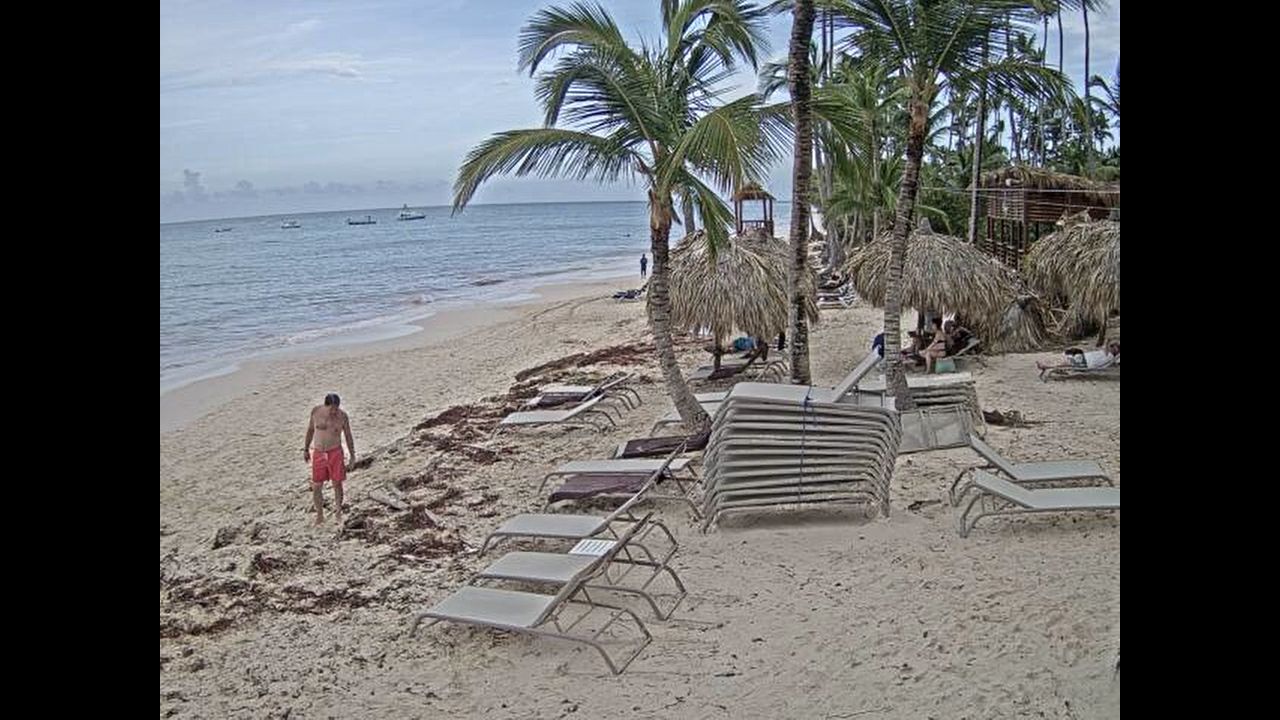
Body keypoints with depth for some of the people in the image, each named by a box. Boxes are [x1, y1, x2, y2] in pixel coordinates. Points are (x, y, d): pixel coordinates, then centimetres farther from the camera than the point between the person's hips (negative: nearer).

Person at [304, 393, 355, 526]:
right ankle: (319, 515, 21)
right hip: (318, 453, 1)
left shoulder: (342, 416, -10)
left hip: (335, 452, -1)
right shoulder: (316, 411, -8)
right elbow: (310, 429, 7)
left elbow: (348, 437, 1)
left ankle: (338, 513, 24)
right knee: (316, 487, 3)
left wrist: (352, 457, 3)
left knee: (337, 484, 5)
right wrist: (305, 449, 12)